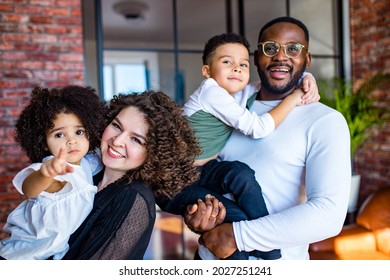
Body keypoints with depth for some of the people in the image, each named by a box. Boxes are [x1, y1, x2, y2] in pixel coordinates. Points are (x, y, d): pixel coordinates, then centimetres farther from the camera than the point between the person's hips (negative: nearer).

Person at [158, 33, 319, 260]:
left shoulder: (239, 93, 7)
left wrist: (306, 79, 0)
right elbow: (258, 128, -20)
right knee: (240, 174, -26)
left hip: (201, 173, 7)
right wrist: (293, 98, -10)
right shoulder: (211, 90, -15)